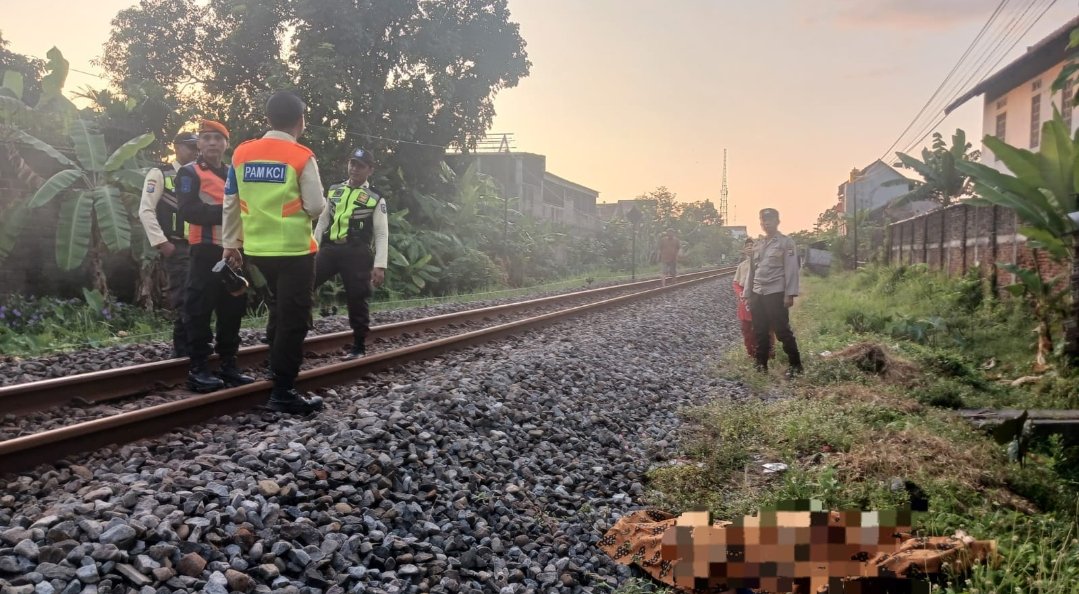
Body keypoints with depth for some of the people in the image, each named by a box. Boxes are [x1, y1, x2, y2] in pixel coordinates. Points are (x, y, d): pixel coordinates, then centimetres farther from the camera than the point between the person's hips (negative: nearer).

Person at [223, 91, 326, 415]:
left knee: (279, 308, 26)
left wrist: (230, 243, 17)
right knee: (294, 319, 1)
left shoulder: (242, 153, 3)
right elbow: (316, 207, -14)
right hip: (294, 249, -6)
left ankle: (277, 365, 36)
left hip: (257, 248, 6)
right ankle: (283, 393, 3)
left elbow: (230, 204, 8)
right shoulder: (301, 157, -12)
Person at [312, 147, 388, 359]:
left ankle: (359, 346, 17)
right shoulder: (334, 190, 13)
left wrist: (379, 265, -11)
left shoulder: (375, 199, 0)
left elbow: (382, 234, -3)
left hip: (356, 253, -4)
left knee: (356, 300, 3)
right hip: (329, 248, 4)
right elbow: (323, 221, 17)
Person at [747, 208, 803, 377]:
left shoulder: (786, 242, -3)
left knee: (783, 331, -3)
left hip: (776, 293, -6)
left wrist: (790, 294, -16)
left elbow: (791, 269, -9)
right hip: (757, 294, 6)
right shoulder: (757, 244, 15)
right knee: (760, 332, 10)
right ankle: (761, 363, 20)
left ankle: (795, 364, 6)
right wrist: (747, 294, 13)